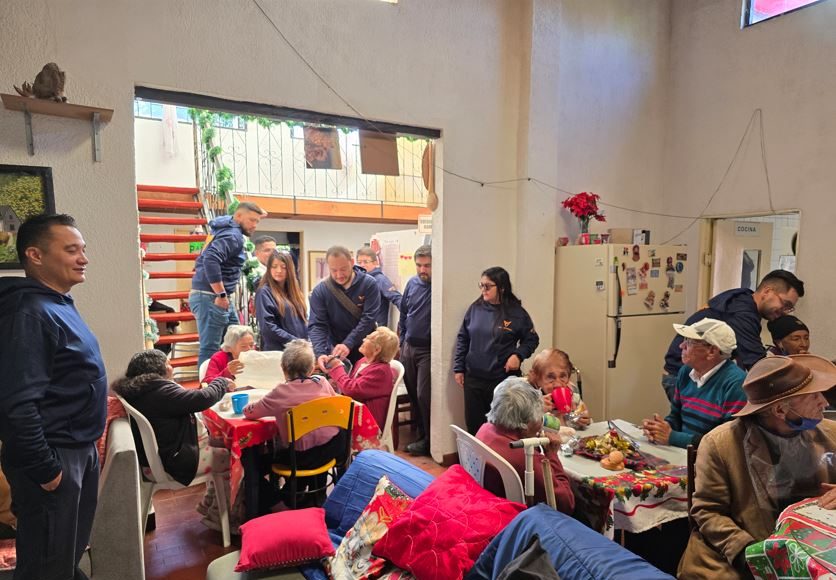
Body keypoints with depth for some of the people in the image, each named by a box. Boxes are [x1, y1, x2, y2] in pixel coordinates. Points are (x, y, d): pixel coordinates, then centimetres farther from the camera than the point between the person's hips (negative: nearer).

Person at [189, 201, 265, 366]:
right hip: (210, 297, -11)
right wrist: (221, 294, -25)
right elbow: (210, 260, -30)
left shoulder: (230, 230, 17)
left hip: (219, 297, 11)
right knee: (210, 348, -8)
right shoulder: (233, 235, -14)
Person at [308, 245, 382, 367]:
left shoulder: (368, 284, -11)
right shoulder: (320, 291, -8)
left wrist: (348, 344, -26)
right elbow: (316, 325, -11)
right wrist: (320, 353, -28)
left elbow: (368, 318, -17)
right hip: (336, 353, 1)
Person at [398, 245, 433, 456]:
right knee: (412, 393, 13)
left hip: (428, 349, -6)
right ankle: (420, 434, 29)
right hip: (408, 347, 7)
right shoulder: (412, 283, 5)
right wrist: (401, 341, 16)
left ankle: (428, 440, 13)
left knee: (423, 395, -4)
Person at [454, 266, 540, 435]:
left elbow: (532, 339, 4)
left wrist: (518, 355, -14)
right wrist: (458, 368, 6)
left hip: (503, 379, -3)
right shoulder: (475, 308, 2)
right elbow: (462, 339, 8)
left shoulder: (517, 313, -6)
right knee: (473, 424, 10)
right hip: (473, 378, 3)